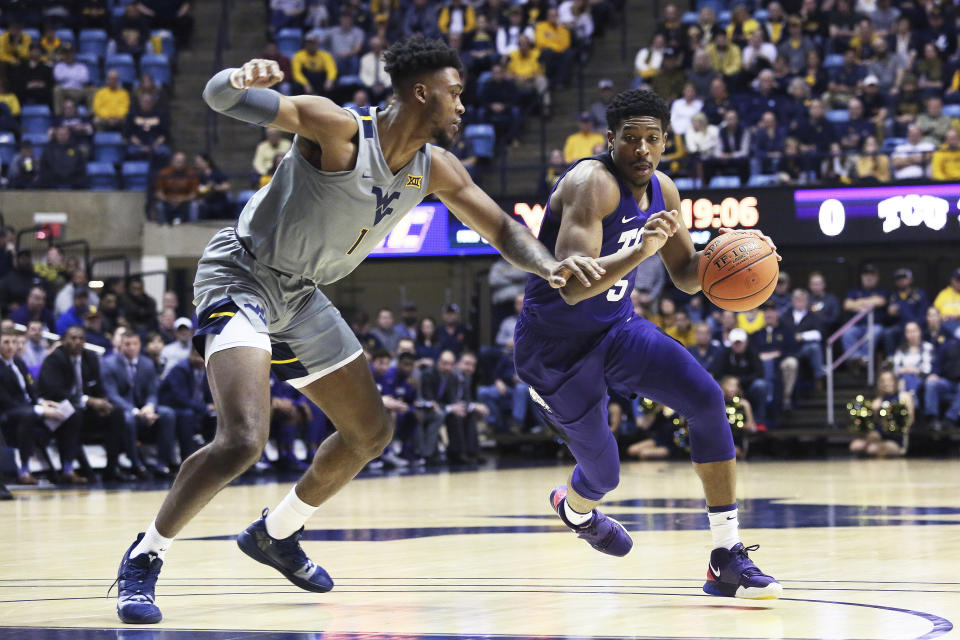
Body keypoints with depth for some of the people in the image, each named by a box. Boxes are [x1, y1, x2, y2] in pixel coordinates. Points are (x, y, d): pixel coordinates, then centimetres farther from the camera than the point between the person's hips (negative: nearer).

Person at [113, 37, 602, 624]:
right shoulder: (339, 129, -24)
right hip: (240, 278, -9)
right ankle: (144, 558, -9)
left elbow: (503, 229, 5)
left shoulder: (435, 169, -2)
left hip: (300, 296, 9)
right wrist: (243, 80, -56)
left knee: (371, 433, 16)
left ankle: (275, 535, 35)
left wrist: (549, 267, -17)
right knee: (243, 440, -27)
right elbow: (221, 98, -31)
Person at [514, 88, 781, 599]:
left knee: (707, 400, -15)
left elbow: (686, 276, 11)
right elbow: (572, 286, -37)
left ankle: (727, 560, -11)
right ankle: (574, 508, 47)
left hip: (616, 329, 6)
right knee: (603, 474, 5)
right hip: (555, 349, -6)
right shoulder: (592, 184, -27)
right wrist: (641, 251, -51)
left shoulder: (662, 191, -1)